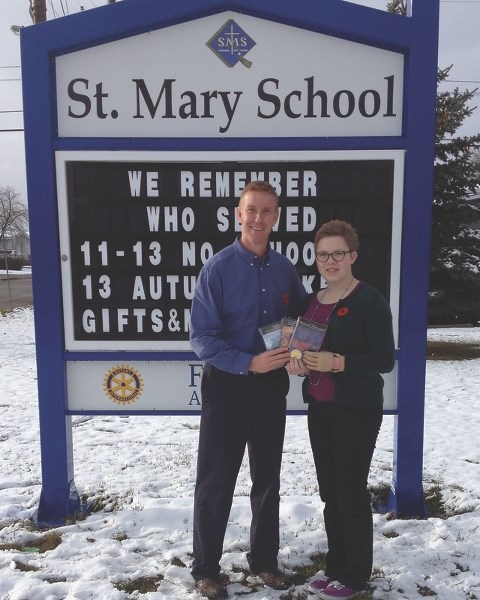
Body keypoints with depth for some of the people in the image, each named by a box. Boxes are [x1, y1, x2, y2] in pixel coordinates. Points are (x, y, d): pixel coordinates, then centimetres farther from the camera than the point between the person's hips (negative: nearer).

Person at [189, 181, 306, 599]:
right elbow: (201, 338, -15)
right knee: (216, 482, 8)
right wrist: (249, 363, -25)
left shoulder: (285, 269, 0)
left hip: (271, 386, 5)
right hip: (226, 386, -4)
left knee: (268, 479, 18)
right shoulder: (218, 268, -13)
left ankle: (265, 560, 38)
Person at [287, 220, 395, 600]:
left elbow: (385, 360, -14)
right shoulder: (312, 301, 10)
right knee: (330, 492, 15)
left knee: (352, 493, 3)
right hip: (320, 409, 7)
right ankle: (336, 567, 31)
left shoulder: (369, 301, -12)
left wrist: (338, 362, -24)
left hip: (357, 411, -7)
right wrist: (298, 364, -3)